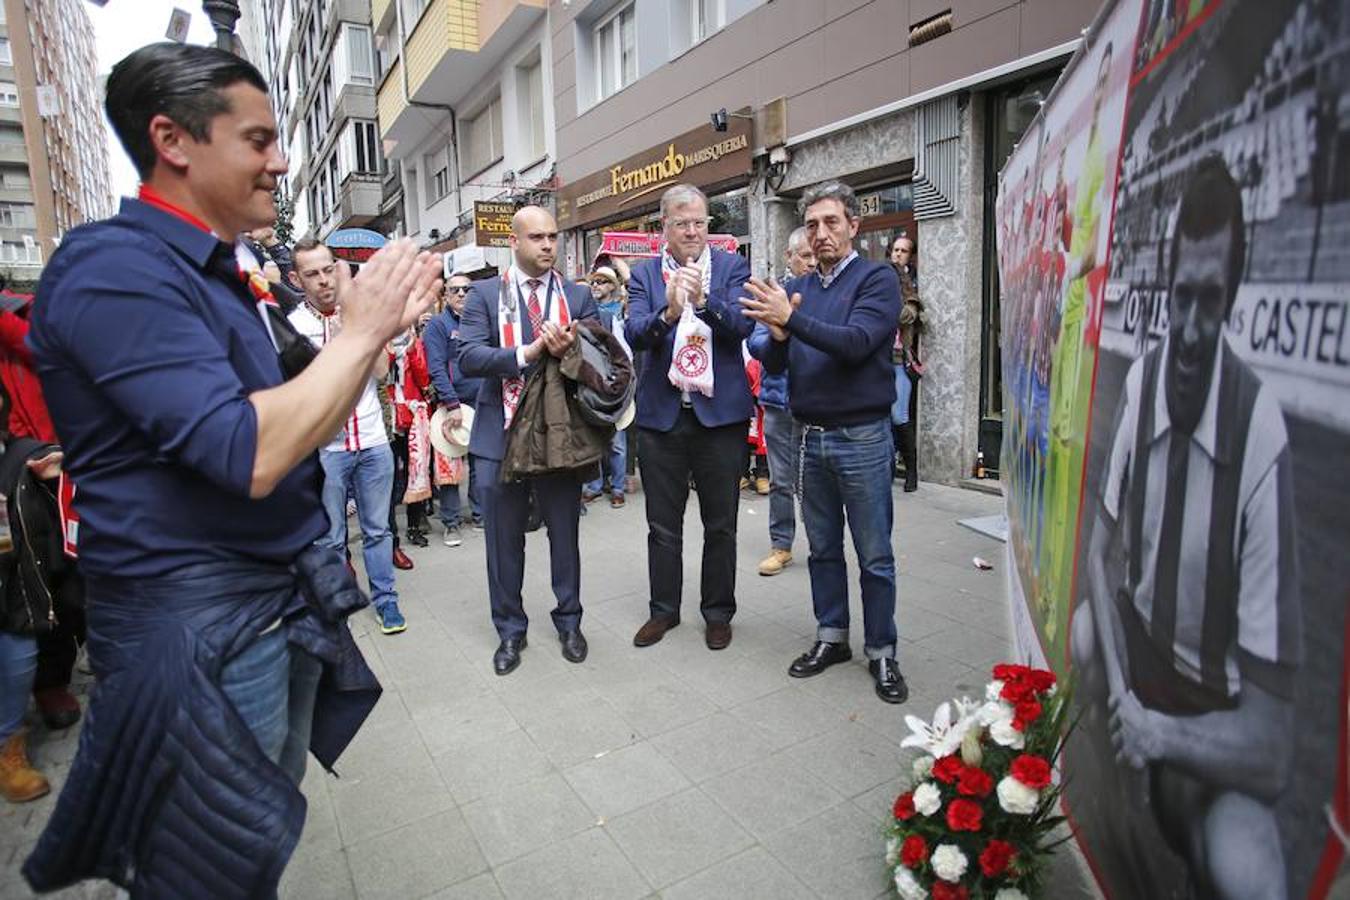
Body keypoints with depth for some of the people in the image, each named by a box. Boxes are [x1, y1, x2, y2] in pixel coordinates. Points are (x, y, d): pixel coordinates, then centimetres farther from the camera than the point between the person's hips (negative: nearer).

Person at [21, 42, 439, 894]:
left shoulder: (228, 275, 10)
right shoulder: (113, 267, -17)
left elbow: (312, 421, 13)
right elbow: (250, 453, -29)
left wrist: (380, 328, 1)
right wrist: (361, 331, -17)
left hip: (287, 601, 8)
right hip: (202, 621, -8)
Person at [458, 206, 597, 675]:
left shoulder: (578, 296, 5)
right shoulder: (484, 294, 1)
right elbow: (468, 358, -12)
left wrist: (568, 349, -22)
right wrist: (529, 352, -21)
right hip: (501, 434, 0)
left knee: (565, 534, 12)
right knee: (504, 540, 10)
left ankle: (569, 622, 32)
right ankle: (510, 630, 28)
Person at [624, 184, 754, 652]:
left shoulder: (732, 266, 2)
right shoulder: (644, 273, 4)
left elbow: (742, 324, -12)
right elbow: (634, 333, -11)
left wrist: (703, 301, -29)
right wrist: (667, 314, -30)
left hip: (720, 411, -1)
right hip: (661, 414, 1)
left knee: (720, 524, 10)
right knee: (663, 524, 13)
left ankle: (718, 612, 28)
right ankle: (663, 609, 30)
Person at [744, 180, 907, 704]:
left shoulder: (877, 279, -5)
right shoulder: (797, 288, 10)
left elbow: (857, 343, -22)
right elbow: (774, 364, 5)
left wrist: (792, 319, -30)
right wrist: (776, 335, -17)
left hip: (862, 437, -5)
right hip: (810, 436, 5)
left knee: (874, 556, 5)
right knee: (823, 548, 15)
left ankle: (881, 653, 20)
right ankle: (831, 639, 31)